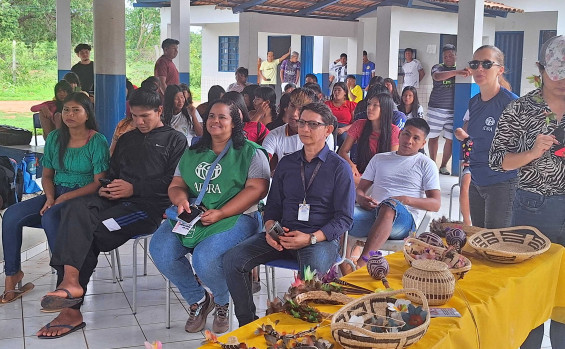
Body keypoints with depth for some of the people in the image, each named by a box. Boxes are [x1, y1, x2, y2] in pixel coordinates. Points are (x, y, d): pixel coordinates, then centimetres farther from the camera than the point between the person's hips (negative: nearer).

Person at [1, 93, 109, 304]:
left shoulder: (97, 142, -7)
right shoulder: (54, 138, 10)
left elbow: (99, 182, -12)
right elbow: (47, 175, 14)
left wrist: (66, 197, -18)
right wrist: (50, 197, -7)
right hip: (56, 194, 6)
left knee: (50, 217, -34)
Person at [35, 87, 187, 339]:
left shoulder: (175, 140, 9)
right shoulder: (126, 139, 29)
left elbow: (173, 182, -4)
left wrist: (134, 188, -11)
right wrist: (106, 188, 4)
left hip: (150, 205, -6)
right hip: (117, 199, 6)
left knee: (89, 231, -27)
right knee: (76, 207, -28)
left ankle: (72, 309, -24)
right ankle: (70, 281, -38)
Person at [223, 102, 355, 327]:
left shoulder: (339, 168, 1)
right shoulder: (287, 163, 16)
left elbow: (344, 218, -3)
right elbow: (273, 205, 19)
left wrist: (311, 238, -18)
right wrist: (270, 229, -5)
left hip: (321, 238, -5)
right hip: (284, 234, 5)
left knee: (312, 272, -39)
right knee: (232, 259, -16)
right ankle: (247, 324, -5)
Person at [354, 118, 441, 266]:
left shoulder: (426, 164, 16)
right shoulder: (379, 159, 27)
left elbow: (436, 204, 7)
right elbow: (360, 189, 23)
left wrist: (406, 200, -11)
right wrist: (362, 199, -3)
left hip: (405, 218, -3)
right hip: (373, 213, 3)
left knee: (390, 205, -40)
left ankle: (361, 264, -49)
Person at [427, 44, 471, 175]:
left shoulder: (460, 68, 8)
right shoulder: (438, 67, -2)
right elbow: (437, 76, -27)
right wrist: (456, 72, -39)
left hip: (453, 110, 2)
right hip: (436, 109, -2)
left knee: (450, 139, 4)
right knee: (433, 137, 6)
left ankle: (444, 165, 18)